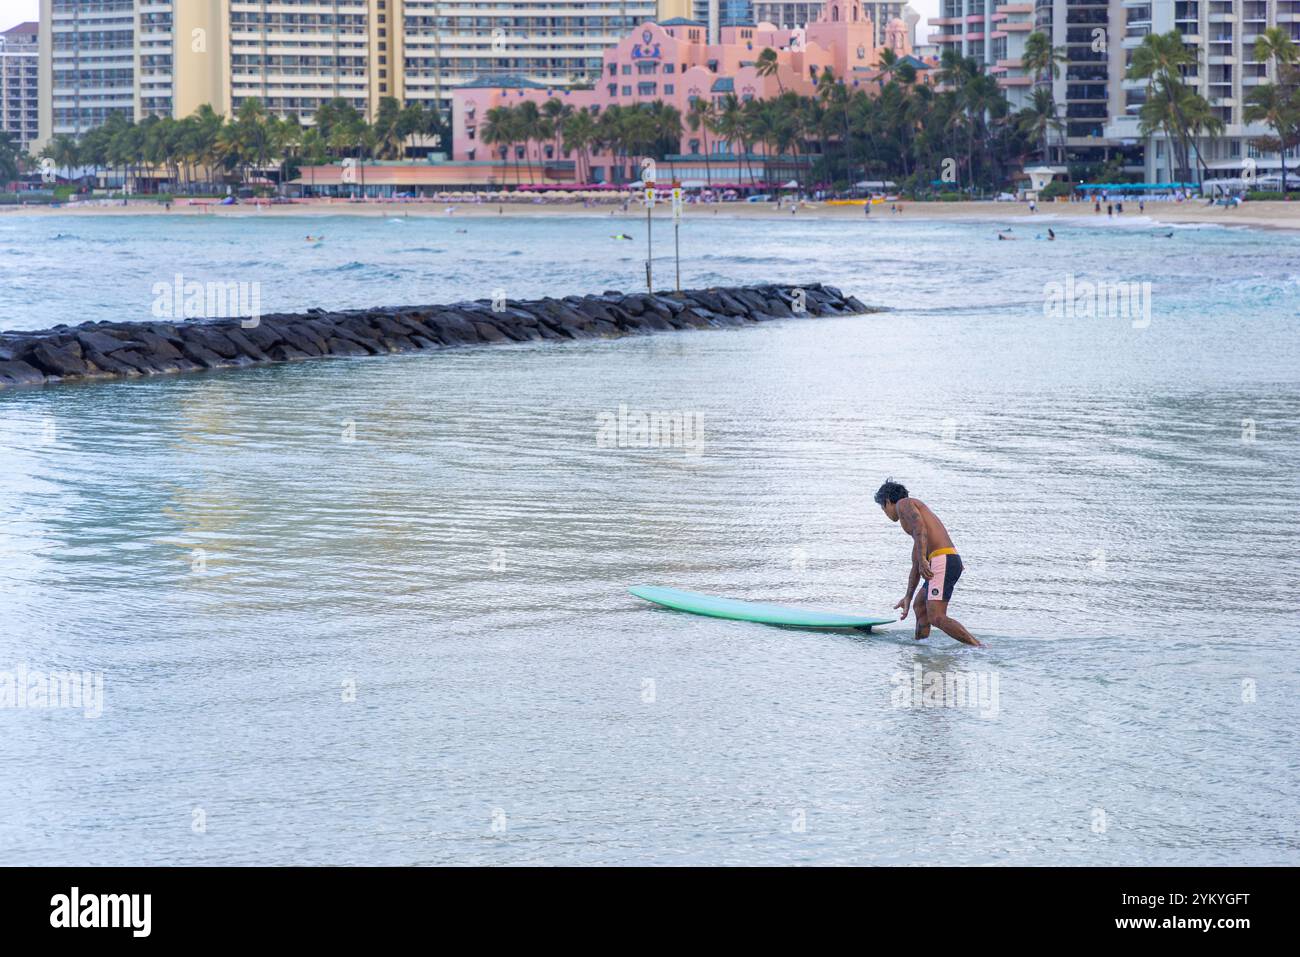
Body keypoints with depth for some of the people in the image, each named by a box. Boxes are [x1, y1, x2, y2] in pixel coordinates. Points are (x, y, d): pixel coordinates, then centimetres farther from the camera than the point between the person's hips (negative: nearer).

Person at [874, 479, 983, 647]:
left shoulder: (903, 504, 5)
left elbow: (920, 528, -17)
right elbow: (915, 565, 37)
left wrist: (923, 560, -25)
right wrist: (908, 597, 40)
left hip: (942, 560, -10)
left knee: (936, 617, -18)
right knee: (919, 607, 26)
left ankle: (980, 647, -26)